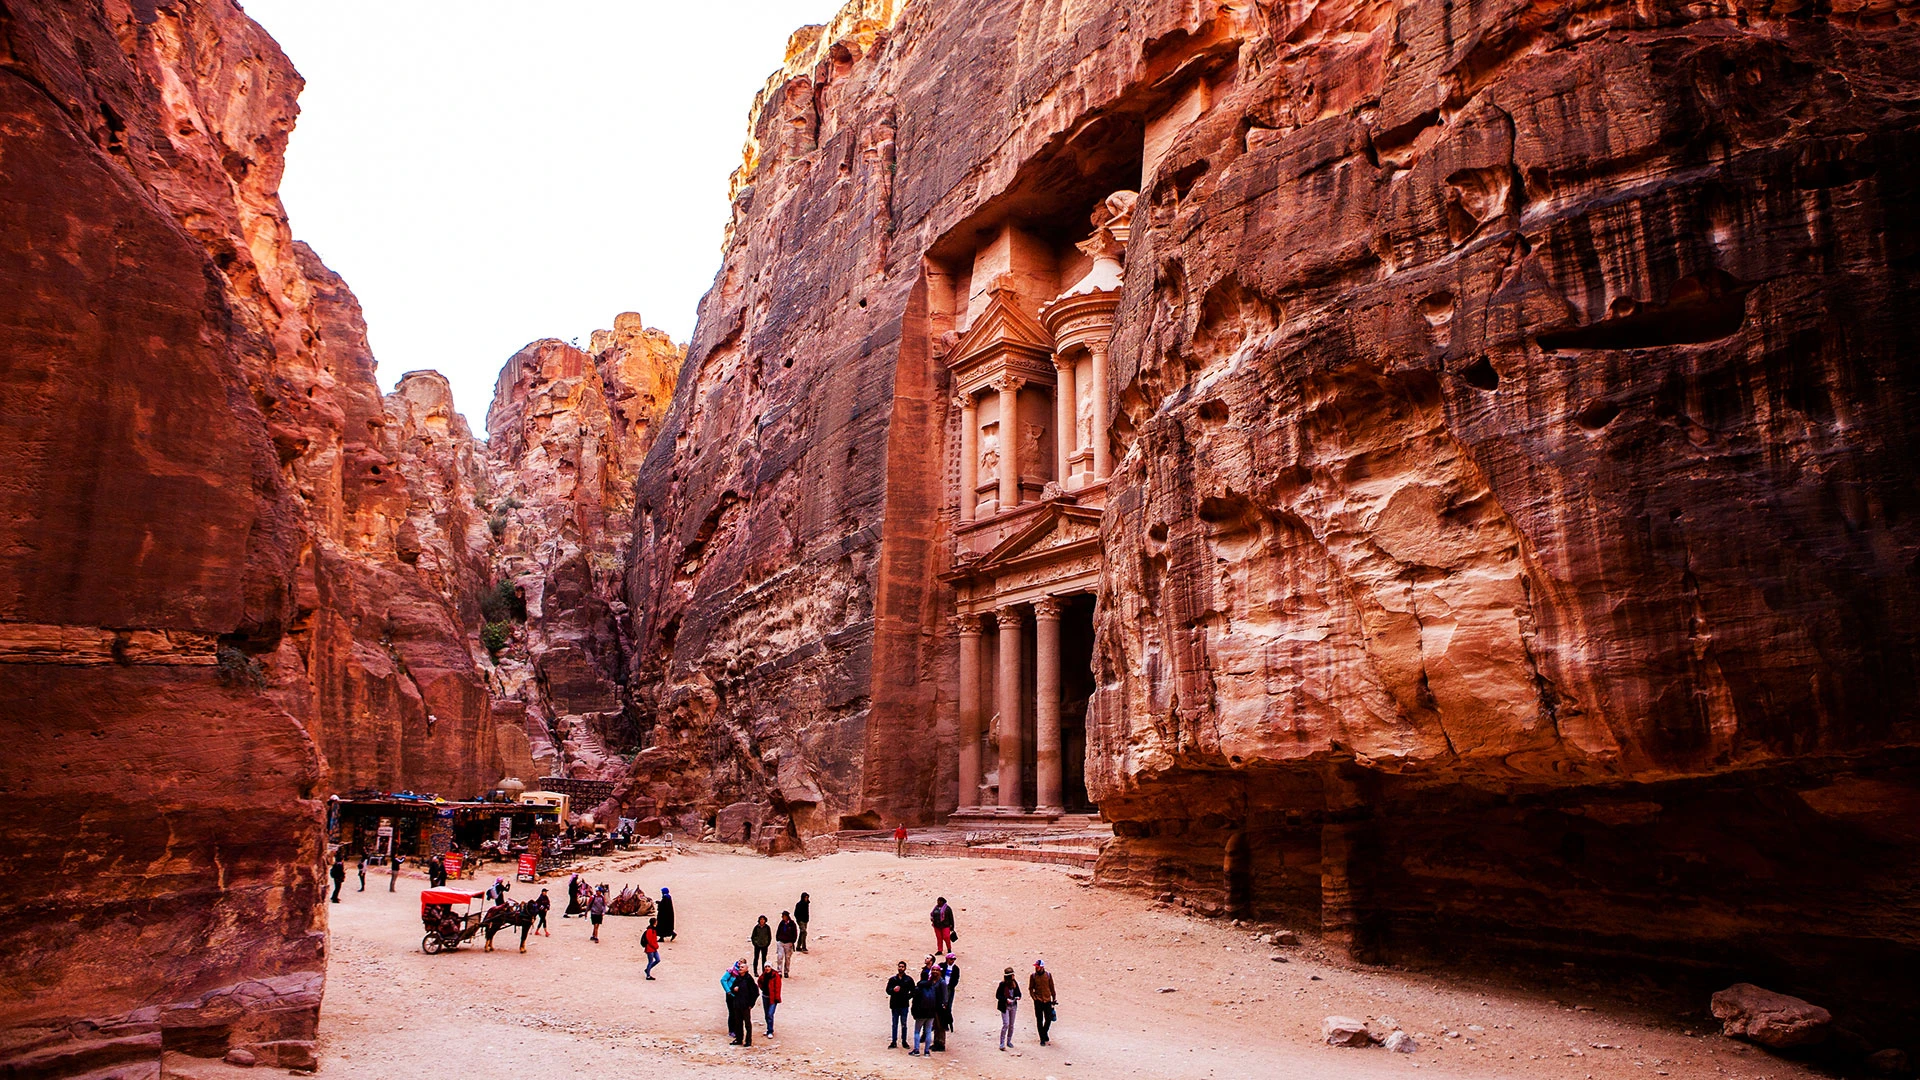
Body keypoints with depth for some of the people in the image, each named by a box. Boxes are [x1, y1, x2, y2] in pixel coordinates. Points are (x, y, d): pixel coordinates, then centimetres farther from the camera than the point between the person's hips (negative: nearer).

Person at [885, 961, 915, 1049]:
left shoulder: (909, 979, 4)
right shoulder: (892, 979, 7)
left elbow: (913, 991, 6)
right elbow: (888, 990, 4)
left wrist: (908, 997, -8)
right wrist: (893, 990, -16)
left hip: (904, 1005, -1)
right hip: (895, 1005, 1)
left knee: (904, 1024, 5)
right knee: (894, 1024, 5)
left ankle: (904, 1041, 13)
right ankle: (894, 1042, 10)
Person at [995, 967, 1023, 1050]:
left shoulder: (1015, 983, -1)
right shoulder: (1002, 984, -15)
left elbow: (1018, 992, 11)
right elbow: (997, 995, -12)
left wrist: (1018, 997, -11)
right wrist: (1006, 999, -24)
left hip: (1013, 1006, 5)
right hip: (1005, 1007, -5)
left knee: (1011, 1025, 13)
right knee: (1006, 1024, -13)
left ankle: (1009, 1041, 28)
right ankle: (1002, 1043, -4)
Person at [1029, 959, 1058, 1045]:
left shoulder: (1048, 975, 0)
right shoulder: (1033, 976, -1)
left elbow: (1052, 987, 8)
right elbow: (1030, 989, 4)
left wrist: (1054, 998, 10)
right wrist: (1034, 998, -7)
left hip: (1047, 1000, 1)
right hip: (1038, 1001, -1)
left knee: (1048, 1019, 2)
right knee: (1039, 1021, 3)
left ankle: (1045, 1032, 30)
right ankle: (1042, 1039, 13)